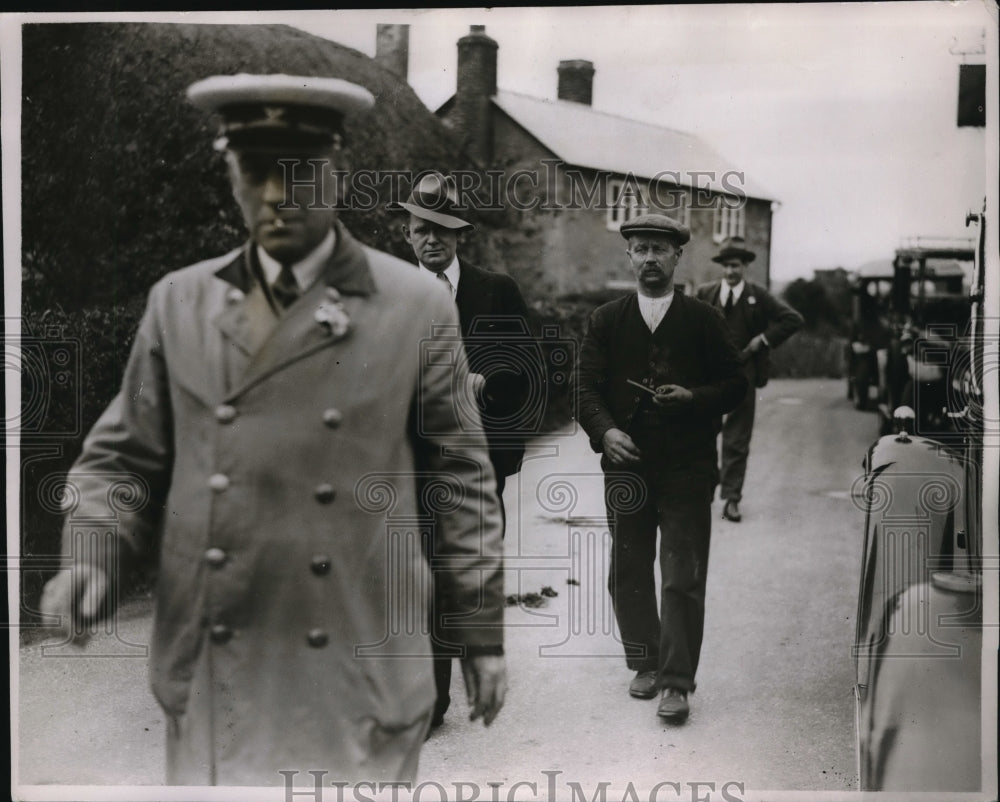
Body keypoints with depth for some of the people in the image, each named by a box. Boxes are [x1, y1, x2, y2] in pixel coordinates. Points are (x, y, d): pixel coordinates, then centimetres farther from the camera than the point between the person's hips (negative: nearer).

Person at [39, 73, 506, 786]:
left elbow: (462, 478, 2)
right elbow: (123, 457, 11)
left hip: (358, 672, -2)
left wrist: (482, 633, 5)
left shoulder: (417, 307, -2)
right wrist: (90, 557, -8)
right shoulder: (178, 303, 5)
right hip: (214, 675, 2)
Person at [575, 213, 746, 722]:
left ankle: (676, 681, 3)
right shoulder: (606, 321, 9)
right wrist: (605, 431, -15)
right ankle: (645, 664, 26)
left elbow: (735, 384, 6)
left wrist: (693, 398, -13)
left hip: (687, 467, -2)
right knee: (628, 574, 10)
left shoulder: (704, 320, 6)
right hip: (626, 464, 2)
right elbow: (587, 386, 3)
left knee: (683, 578, -4)